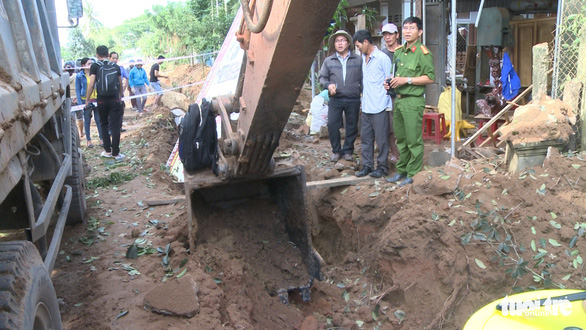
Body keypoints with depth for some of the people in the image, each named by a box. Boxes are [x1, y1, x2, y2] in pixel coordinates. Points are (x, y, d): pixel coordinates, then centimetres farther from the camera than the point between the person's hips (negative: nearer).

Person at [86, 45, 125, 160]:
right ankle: (115, 152, 1)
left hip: (102, 100, -1)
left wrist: (87, 99, 3)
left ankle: (107, 151, 15)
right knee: (116, 126, 2)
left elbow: (91, 84, -6)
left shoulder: (95, 66, 1)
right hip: (115, 99, 1)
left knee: (104, 125, 15)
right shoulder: (115, 66, 9)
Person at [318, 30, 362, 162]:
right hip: (335, 99, 1)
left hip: (353, 99, 0)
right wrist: (328, 85, -8)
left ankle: (348, 150, 23)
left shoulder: (358, 60, 4)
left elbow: (362, 80, 6)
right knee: (332, 125, -1)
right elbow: (322, 77, 13)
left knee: (352, 126, 7)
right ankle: (336, 151, 16)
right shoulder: (328, 61, 8)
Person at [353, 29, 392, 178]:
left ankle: (382, 166, 11)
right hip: (366, 106, 8)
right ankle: (367, 165, 19)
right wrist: (363, 93, 16)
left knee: (381, 138, 1)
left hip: (379, 106, -8)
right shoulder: (364, 58, 14)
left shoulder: (382, 58, -8)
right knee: (366, 137, 10)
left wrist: (388, 104, -8)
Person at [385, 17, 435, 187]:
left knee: (414, 141, -2)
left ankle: (413, 174, 8)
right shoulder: (398, 52, 14)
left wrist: (407, 80, -19)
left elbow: (430, 77, -14)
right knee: (401, 139, 16)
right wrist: (390, 82, 5)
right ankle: (402, 171, 27)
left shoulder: (422, 52, -9)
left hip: (413, 101, -8)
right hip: (398, 100, 8)